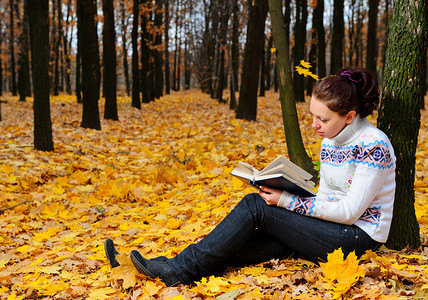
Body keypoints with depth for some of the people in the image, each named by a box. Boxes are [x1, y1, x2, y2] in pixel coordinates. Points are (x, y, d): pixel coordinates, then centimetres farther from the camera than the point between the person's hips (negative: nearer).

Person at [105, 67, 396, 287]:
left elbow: (349, 211, -19)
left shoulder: (374, 145, -17)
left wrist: (287, 201, -20)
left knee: (254, 206, -17)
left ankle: (180, 269, -14)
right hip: (329, 231, 8)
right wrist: (282, 194, -5)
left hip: (358, 237, -8)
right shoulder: (329, 142, 9)